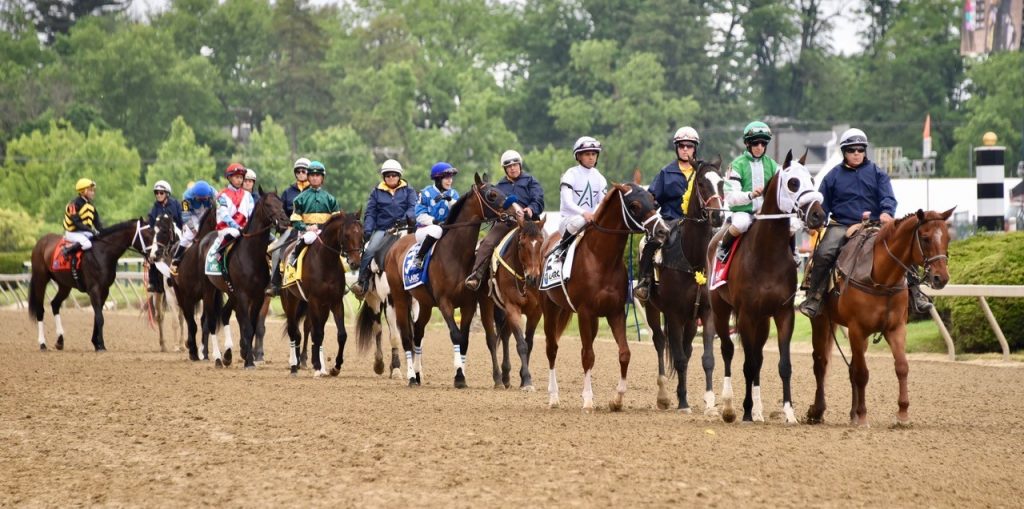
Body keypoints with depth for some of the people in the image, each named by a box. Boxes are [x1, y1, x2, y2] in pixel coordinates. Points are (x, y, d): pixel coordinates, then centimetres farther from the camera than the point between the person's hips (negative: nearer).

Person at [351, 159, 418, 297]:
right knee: (369, 250, -23)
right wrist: (367, 230, -5)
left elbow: (413, 207, 2)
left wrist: (407, 217, -21)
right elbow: (370, 213, 11)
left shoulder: (408, 191, 15)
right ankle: (362, 282, -20)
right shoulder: (377, 192, 16)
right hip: (382, 229, 0)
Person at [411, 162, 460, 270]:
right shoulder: (427, 193, -1)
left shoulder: (453, 194, 11)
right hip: (424, 230, -4)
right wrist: (434, 222, -22)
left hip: (447, 229, 4)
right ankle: (419, 257, -27)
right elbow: (420, 215, -8)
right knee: (436, 230, -39)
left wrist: (450, 200, -19)